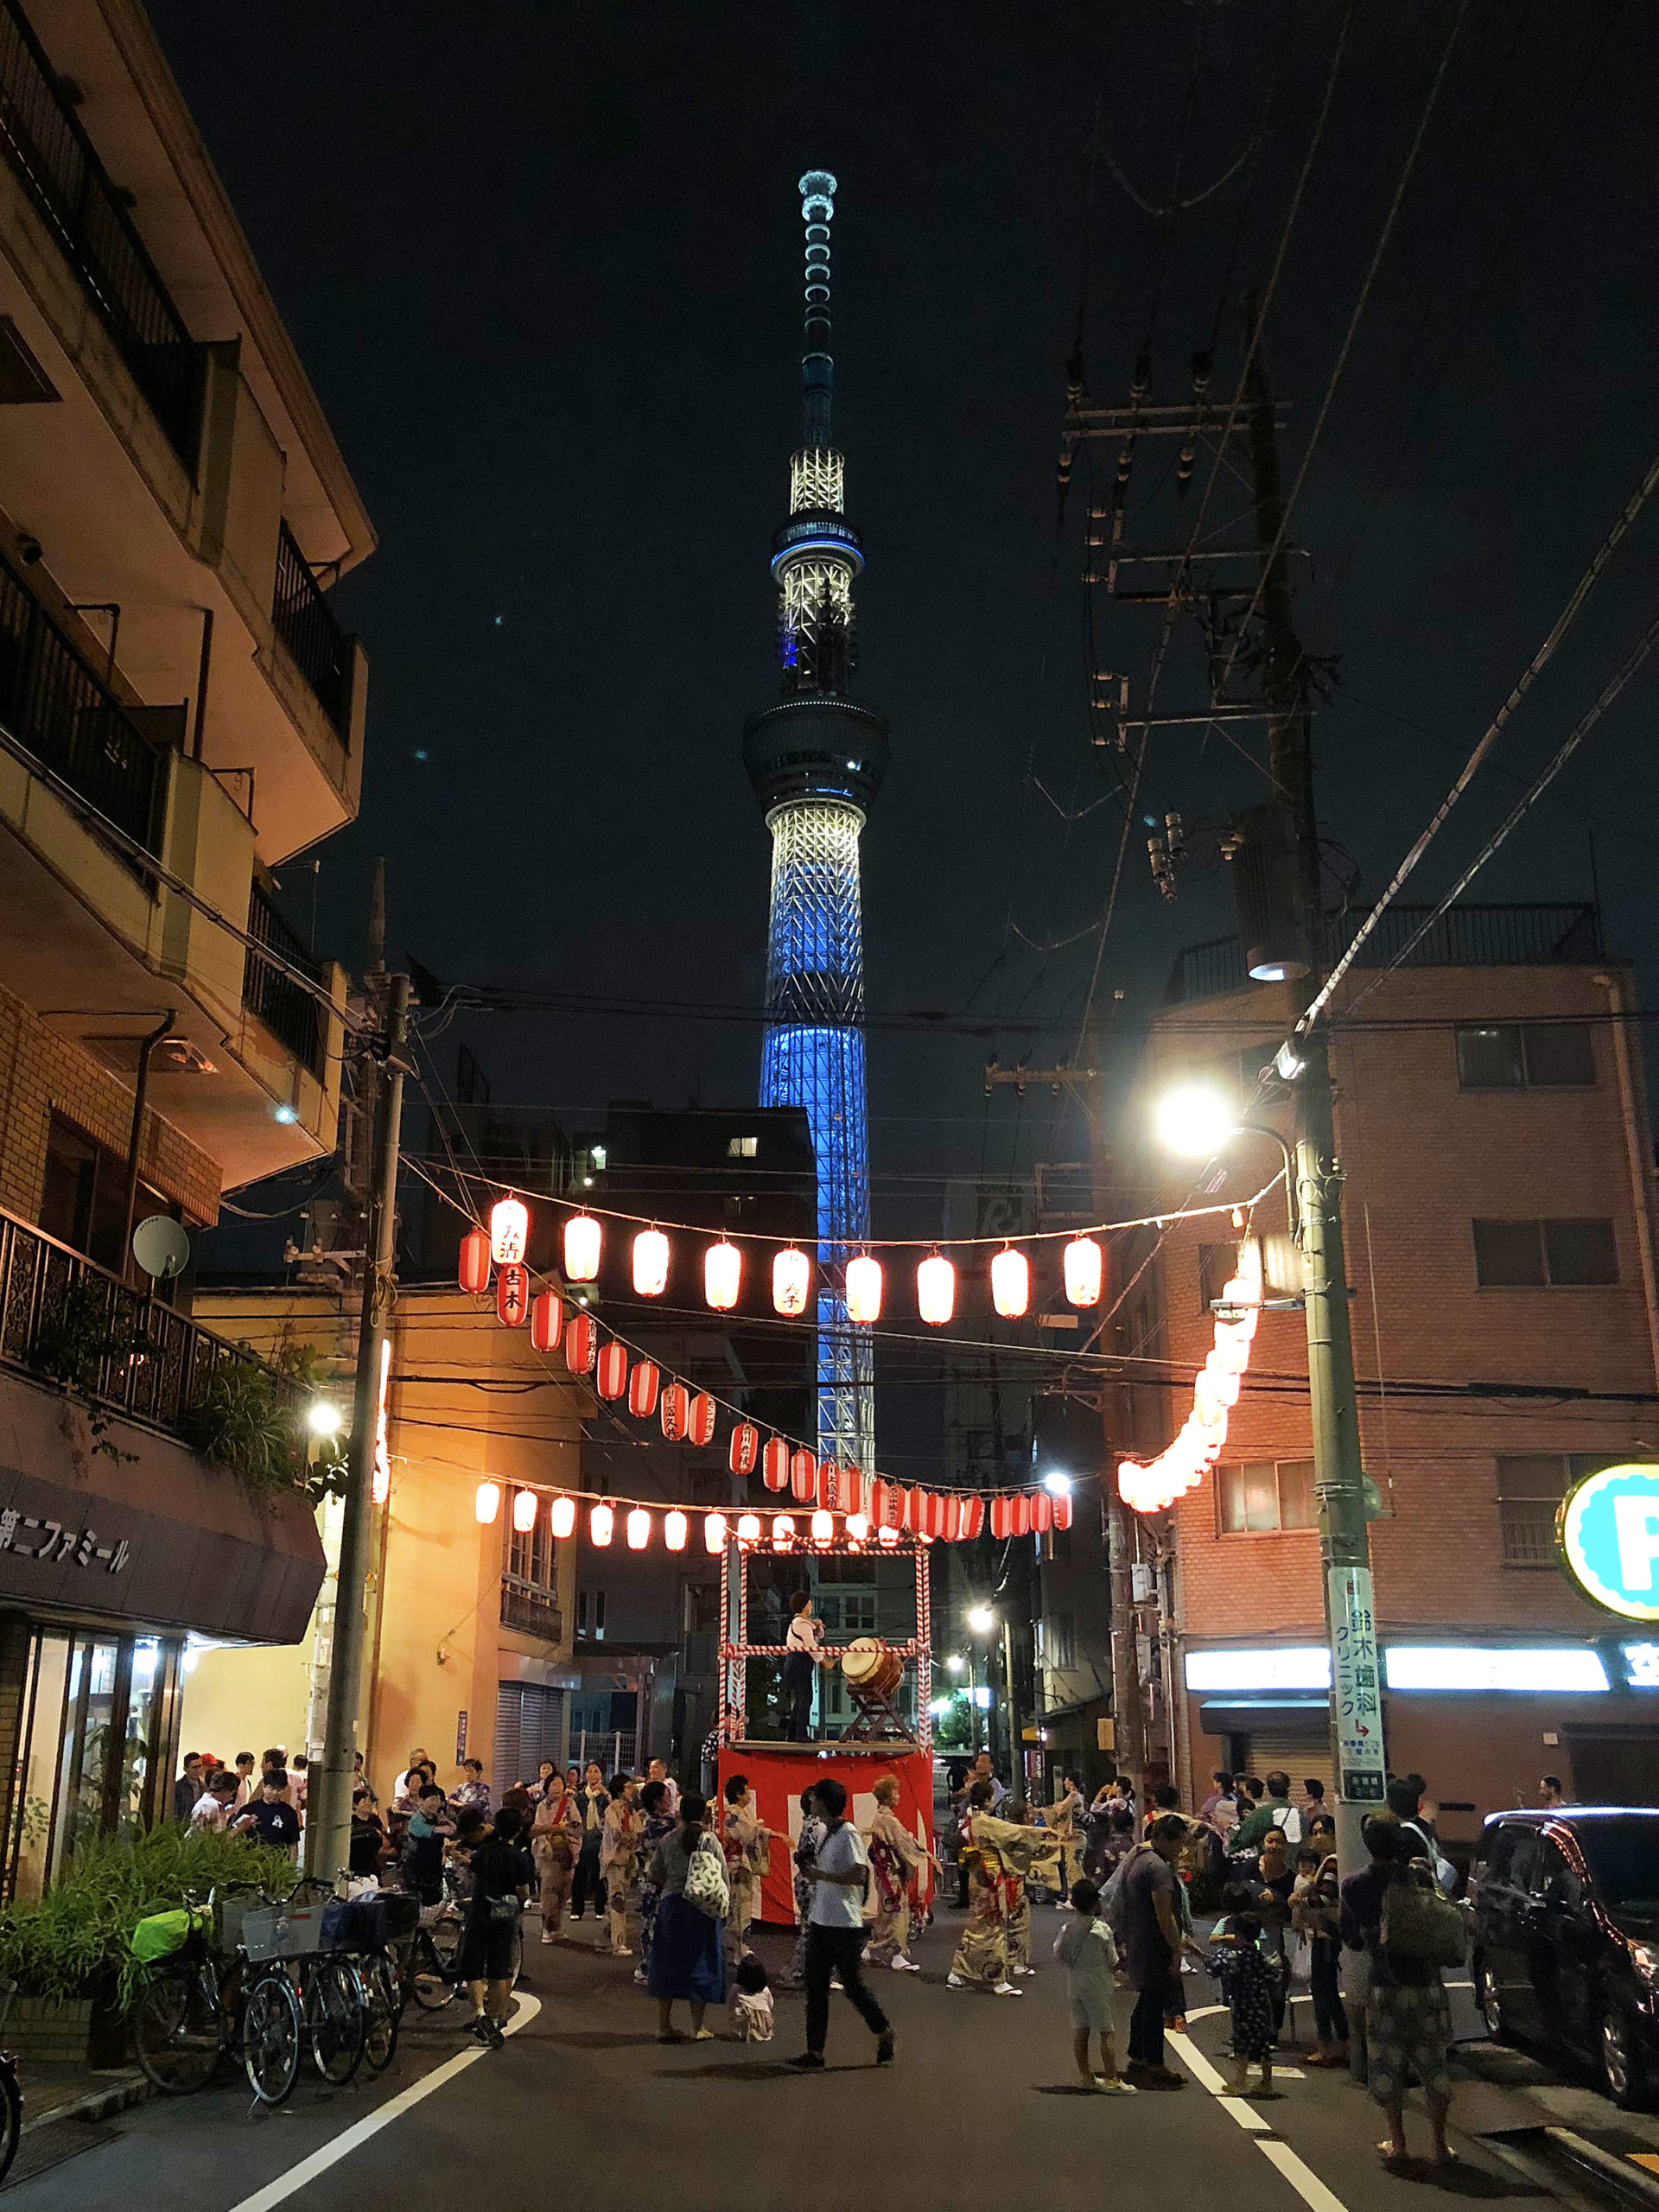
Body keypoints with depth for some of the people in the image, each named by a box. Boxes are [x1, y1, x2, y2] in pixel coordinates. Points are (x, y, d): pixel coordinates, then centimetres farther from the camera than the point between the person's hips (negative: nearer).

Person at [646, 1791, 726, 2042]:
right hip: (703, 1907, -2)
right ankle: (698, 2027, 11)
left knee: (668, 1964, 11)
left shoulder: (667, 1841, 1)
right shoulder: (710, 1840, -6)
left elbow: (655, 1876, 7)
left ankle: (664, 2025, 15)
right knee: (700, 1964, 8)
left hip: (671, 1905, 2)